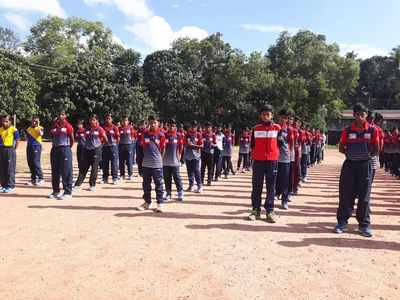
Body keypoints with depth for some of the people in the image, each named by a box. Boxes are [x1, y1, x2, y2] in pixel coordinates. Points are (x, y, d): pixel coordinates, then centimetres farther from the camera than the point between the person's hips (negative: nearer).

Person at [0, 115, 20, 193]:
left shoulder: (14, 130, -8)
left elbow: (17, 141, -5)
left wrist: (13, 150, -5)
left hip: (10, 150, -6)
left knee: (10, 169, 0)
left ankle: (11, 186, 8)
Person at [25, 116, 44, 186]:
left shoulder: (40, 128, -3)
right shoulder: (28, 129, 13)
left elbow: (41, 134, -25)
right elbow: (27, 138, 20)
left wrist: (38, 125, -19)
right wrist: (27, 145, 11)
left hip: (37, 146, -6)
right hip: (29, 146, 6)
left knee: (36, 163, -11)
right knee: (30, 163, 8)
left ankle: (40, 178, -4)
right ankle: (33, 179, 17)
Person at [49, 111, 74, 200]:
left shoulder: (68, 126, -5)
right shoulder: (54, 126, 11)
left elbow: (72, 139, -1)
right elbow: (52, 135, 22)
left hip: (65, 149, -6)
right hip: (54, 149, 6)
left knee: (66, 172, -5)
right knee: (55, 171, 11)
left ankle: (68, 192, 0)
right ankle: (56, 191, 21)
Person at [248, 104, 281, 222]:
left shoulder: (277, 128, 2)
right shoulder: (256, 129, 5)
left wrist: (276, 155, 7)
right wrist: (254, 156, 10)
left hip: (272, 161, -1)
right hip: (258, 161, 1)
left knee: (271, 187, 4)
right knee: (256, 186, 5)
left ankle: (270, 211, 12)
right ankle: (256, 210, 14)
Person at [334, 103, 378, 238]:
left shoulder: (372, 130, 0)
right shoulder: (347, 130, 1)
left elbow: (376, 150, 6)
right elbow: (341, 148, 7)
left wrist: (368, 154, -6)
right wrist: (349, 153, -6)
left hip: (365, 166, 0)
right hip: (349, 165, 0)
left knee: (364, 196, 4)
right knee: (346, 195, 3)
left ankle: (364, 225, 16)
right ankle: (342, 222, 14)